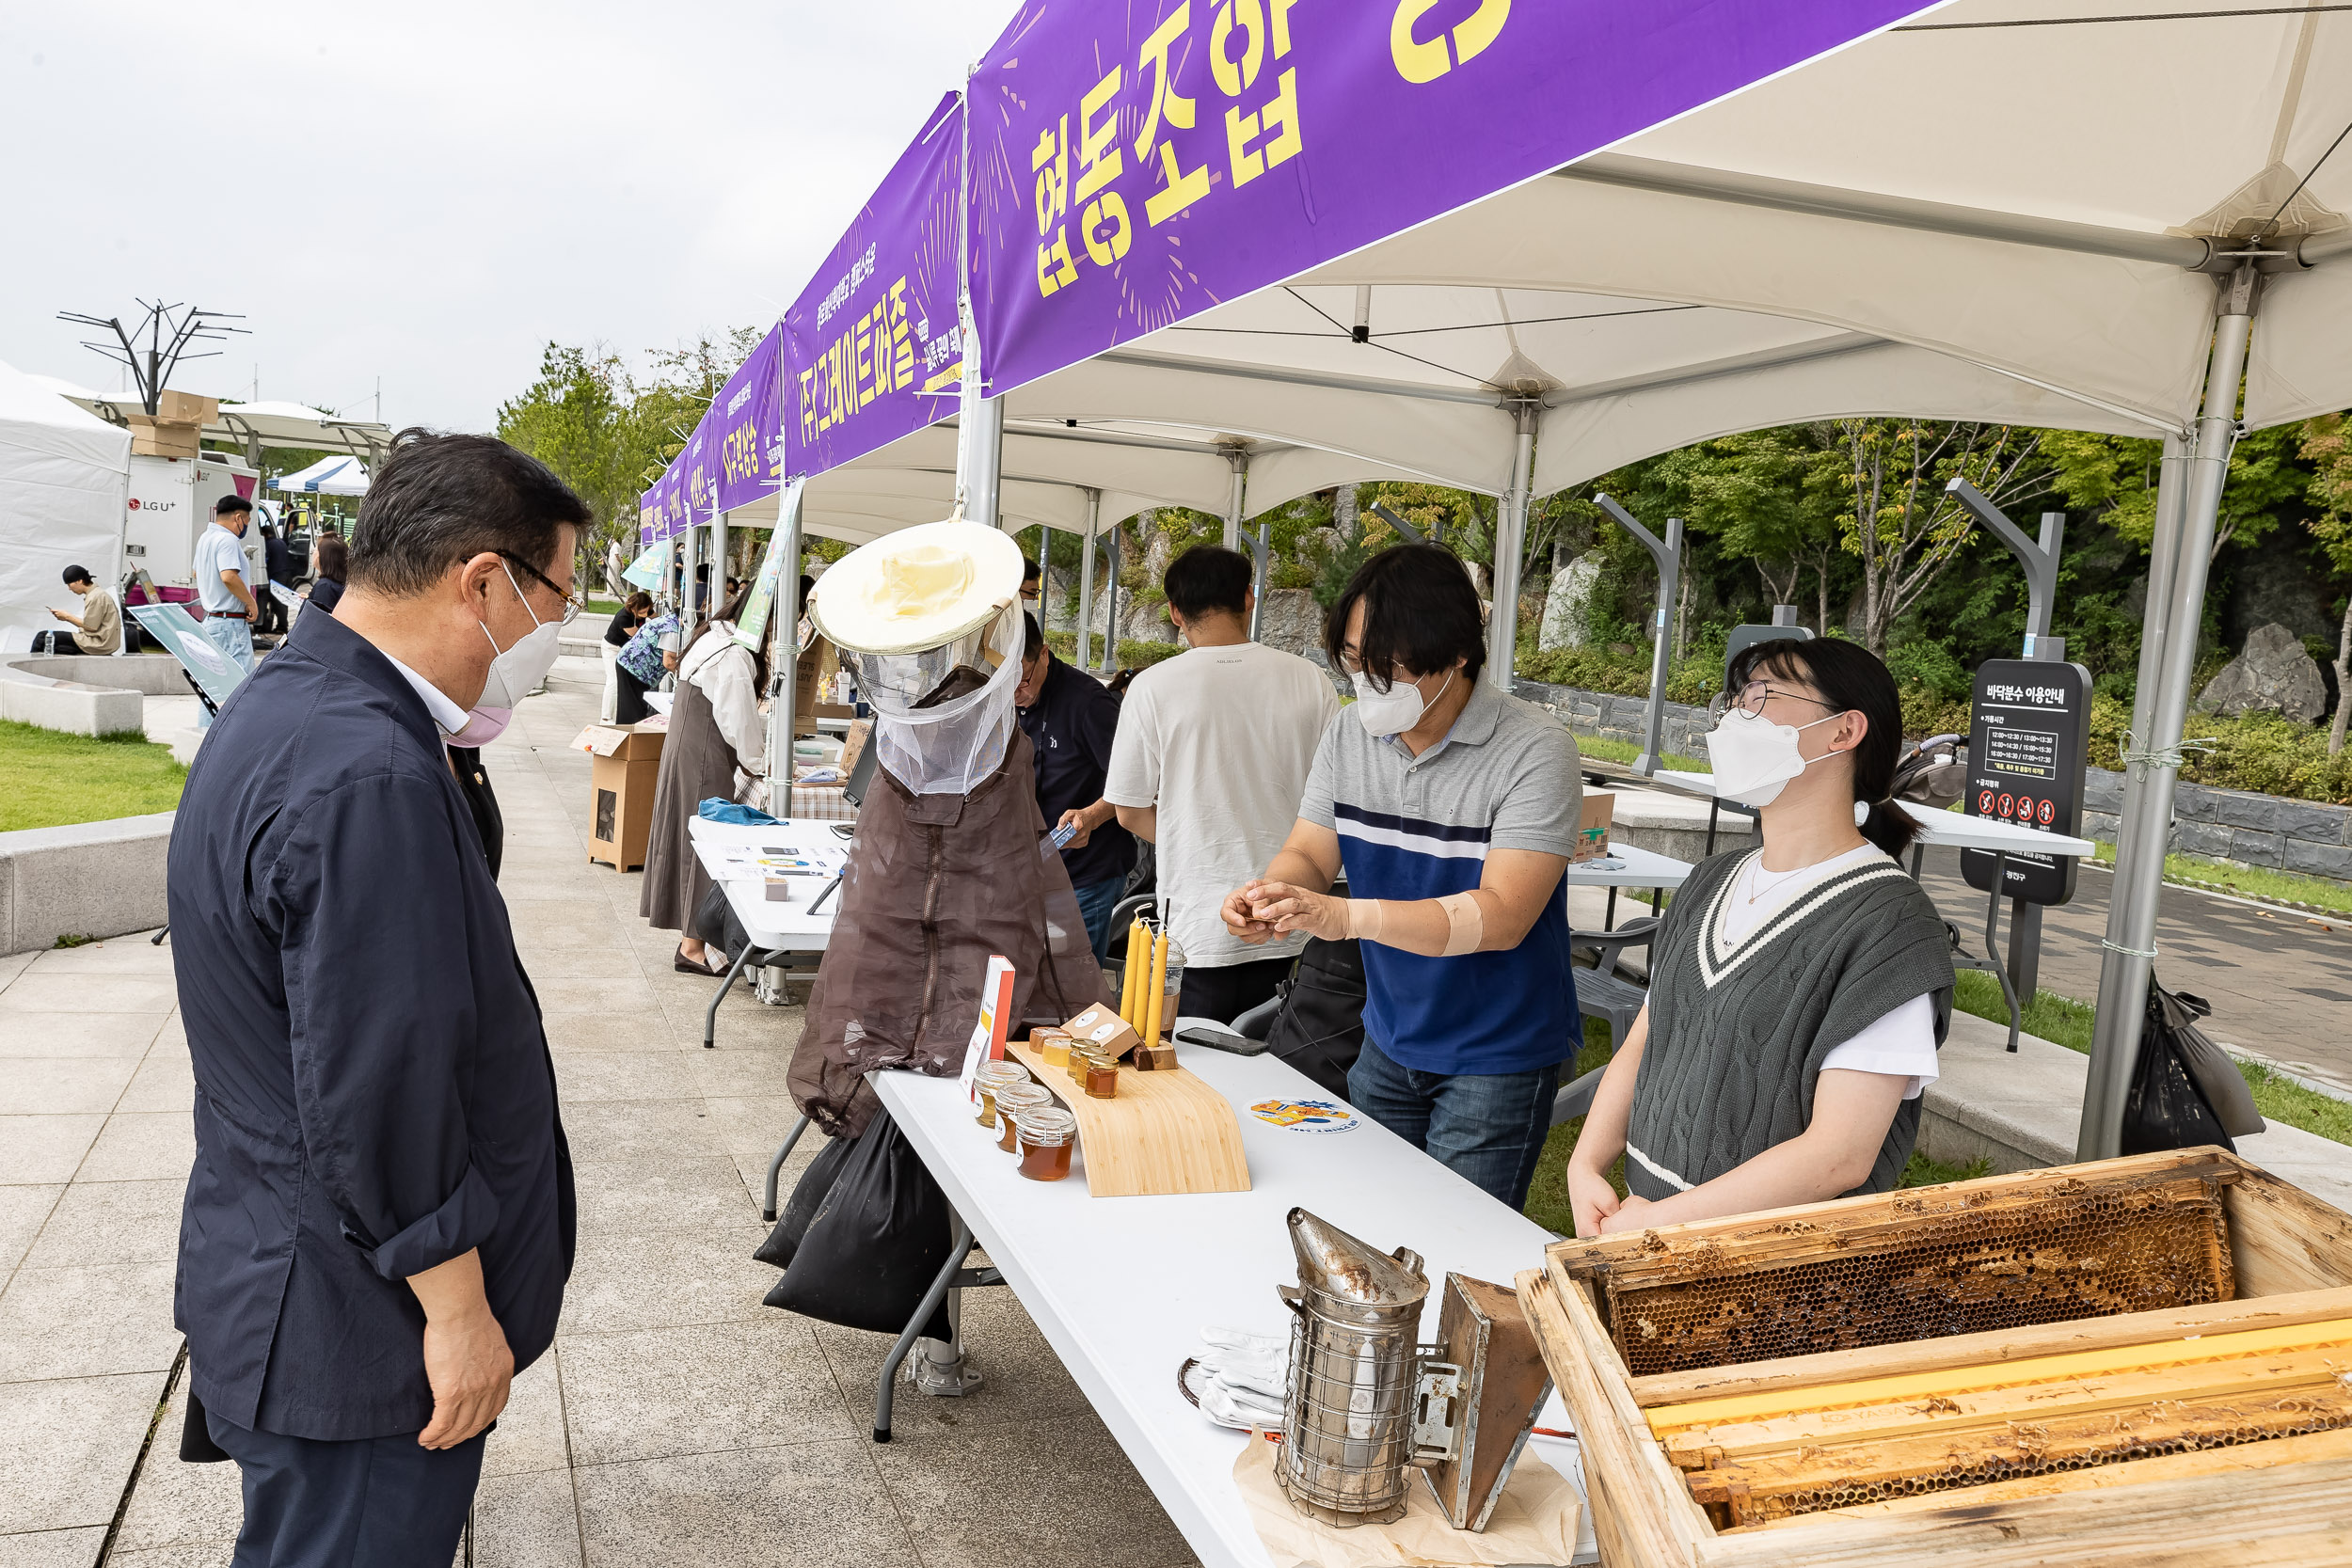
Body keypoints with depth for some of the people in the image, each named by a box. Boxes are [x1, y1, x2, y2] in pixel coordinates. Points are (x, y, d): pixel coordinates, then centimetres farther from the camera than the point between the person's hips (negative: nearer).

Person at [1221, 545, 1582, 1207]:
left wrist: (1347, 915, -37)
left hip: (1498, 1058, -5)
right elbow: (1309, 852, 3)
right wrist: (1269, 893, -22)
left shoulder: (1535, 751, -21)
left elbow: (1502, 916, -27)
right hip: (1387, 1043, 6)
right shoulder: (1349, 736, -2)